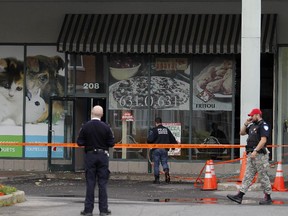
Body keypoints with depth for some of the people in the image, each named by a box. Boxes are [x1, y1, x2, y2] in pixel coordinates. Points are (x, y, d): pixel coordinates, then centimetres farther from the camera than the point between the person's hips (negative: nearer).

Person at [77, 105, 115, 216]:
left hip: (90, 156, 0)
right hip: (103, 156, 0)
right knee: (102, 183, 5)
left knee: (90, 183, 4)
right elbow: (111, 143, -5)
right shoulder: (106, 127, -8)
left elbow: (80, 143, -8)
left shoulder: (85, 127, -8)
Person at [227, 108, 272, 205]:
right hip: (251, 154, 9)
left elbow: (263, 140, -20)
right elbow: (242, 133, 28)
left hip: (260, 154, -9)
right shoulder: (252, 126, 19)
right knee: (248, 175, 4)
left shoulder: (263, 125, -9)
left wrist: (255, 151, -25)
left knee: (263, 176, -3)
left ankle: (268, 197, 4)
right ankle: (239, 196, 1)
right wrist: (246, 124, 13)